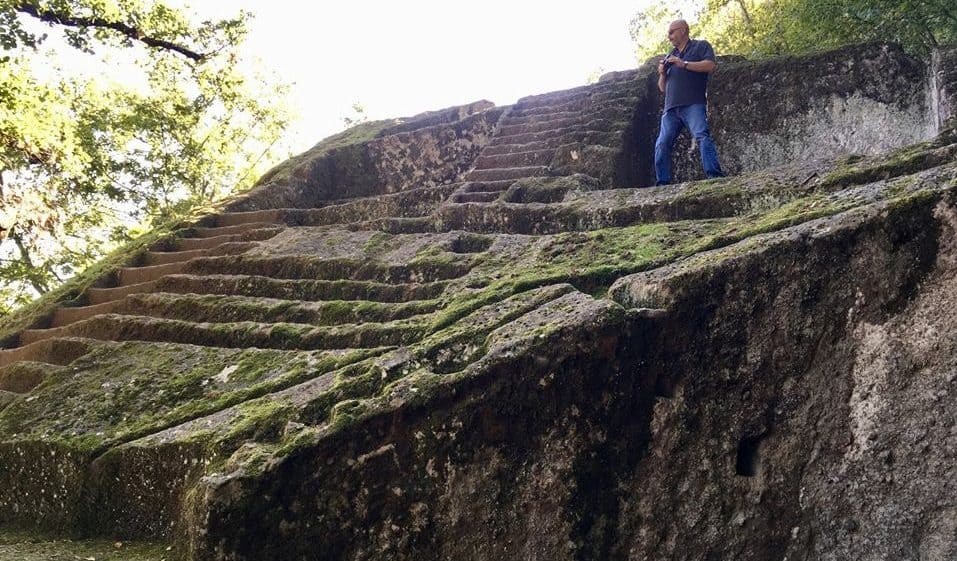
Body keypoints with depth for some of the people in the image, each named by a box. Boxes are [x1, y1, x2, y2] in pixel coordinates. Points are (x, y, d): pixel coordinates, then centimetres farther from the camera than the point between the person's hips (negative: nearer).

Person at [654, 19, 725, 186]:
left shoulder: (700, 46, 14)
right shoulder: (670, 56, 31)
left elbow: (710, 65, -5)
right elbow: (662, 88, 30)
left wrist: (684, 64, -8)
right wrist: (662, 74, 9)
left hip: (693, 104, -6)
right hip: (671, 108, 6)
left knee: (702, 136, -24)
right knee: (662, 145, -7)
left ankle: (715, 176, -33)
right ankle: (662, 183, -5)